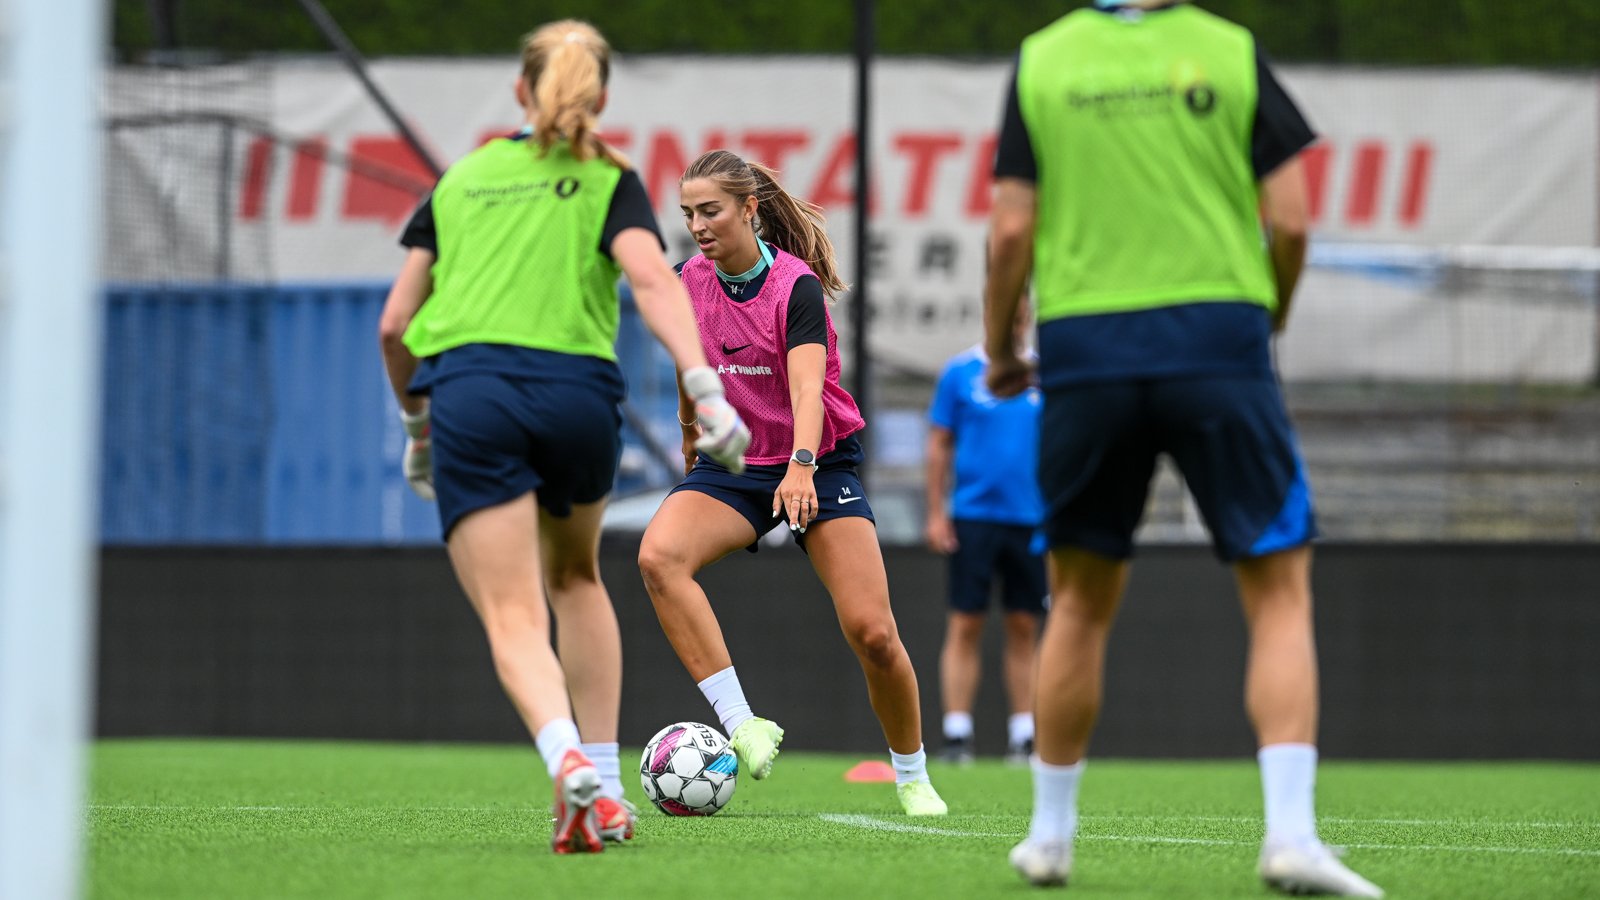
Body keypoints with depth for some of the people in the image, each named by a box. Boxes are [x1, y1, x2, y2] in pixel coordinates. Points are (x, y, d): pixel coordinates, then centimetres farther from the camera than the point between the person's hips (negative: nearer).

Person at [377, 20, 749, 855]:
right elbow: (652, 280, -7)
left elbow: (394, 324, 21)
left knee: (514, 621, -6)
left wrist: (417, 424, 36)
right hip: (577, 391, 0)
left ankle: (572, 766, -36)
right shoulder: (608, 183, 14)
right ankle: (607, 793, 21)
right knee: (575, 577, 27)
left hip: (467, 388, 0)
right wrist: (705, 388, -16)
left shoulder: (460, 180, 22)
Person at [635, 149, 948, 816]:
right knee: (658, 554, -30)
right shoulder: (692, 282, -2)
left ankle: (912, 778, 12)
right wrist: (691, 437, 30)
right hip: (730, 465, 4)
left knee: (872, 632, -14)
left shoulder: (796, 286, -18)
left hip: (818, 462, -4)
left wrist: (801, 467, -48)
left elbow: (807, 386, -32)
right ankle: (741, 725, -34)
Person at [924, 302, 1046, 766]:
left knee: (1024, 627, 4)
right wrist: (936, 513, -3)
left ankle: (1023, 735, 8)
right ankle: (957, 733, -4)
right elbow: (939, 445, 4)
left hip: (1031, 519, 2)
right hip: (974, 515, -2)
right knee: (965, 625, -5)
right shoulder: (961, 372, 2)